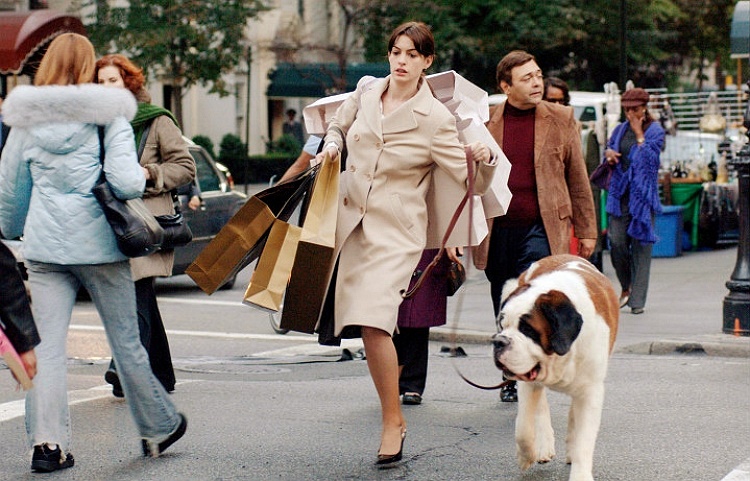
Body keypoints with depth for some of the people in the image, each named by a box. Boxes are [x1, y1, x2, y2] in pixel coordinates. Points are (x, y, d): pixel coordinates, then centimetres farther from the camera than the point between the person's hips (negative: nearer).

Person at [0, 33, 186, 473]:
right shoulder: (108, 115, -3)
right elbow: (126, 182, -14)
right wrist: (143, 176, 7)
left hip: (45, 245, 2)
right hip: (98, 242, -2)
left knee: (46, 345, 2)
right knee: (126, 341, 8)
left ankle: (48, 443, -5)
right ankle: (159, 428, 22)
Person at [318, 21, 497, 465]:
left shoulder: (435, 118, -10)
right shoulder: (366, 91, 4)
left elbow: (473, 181, -9)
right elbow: (338, 126, 24)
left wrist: (485, 161, -30)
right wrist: (332, 146, 2)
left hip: (395, 230, -6)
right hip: (352, 221, 6)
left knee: (373, 321, -18)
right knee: (362, 323, 10)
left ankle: (393, 422, -6)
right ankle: (394, 415, 27)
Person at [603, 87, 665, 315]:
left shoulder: (655, 131, 0)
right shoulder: (620, 130, 13)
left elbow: (650, 159, -12)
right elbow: (609, 147, 24)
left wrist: (639, 134, -10)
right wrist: (608, 153, 2)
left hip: (643, 193, -4)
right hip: (620, 192, 4)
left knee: (641, 244, -4)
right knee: (616, 241, -4)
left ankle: (637, 300, 0)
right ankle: (626, 287, 20)